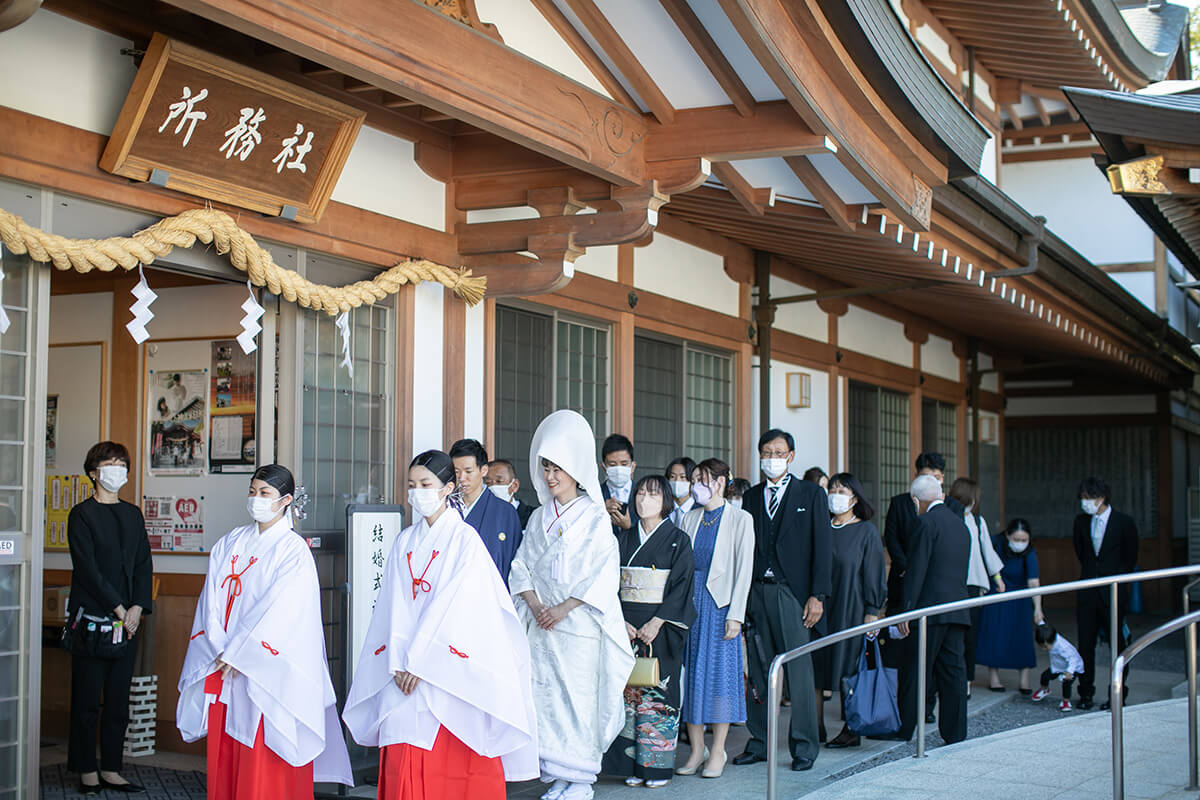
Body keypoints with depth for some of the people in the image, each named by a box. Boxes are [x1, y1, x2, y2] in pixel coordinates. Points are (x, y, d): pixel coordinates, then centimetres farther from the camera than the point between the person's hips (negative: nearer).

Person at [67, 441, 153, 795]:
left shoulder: (132, 514, 14)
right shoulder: (82, 514, -3)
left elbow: (144, 564, 10)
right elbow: (88, 568, -10)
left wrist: (137, 608, -4)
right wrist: (118, 609, -13)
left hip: (128, 620, 5)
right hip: (92, 619, -5)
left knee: (119, 699, 6)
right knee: (87, 699, 0)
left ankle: (111, 770, 13)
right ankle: (87, 772, 8)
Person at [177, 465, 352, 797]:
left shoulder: (294, 551, -5)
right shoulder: (229, 544, 11)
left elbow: (279, 611, -12)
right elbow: (212, 601, 5)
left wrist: (238, 653, -14)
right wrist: (221, 650, -8)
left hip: (265, 674, -5)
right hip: (222, 669, 5)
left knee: (263, 766, -3)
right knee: (224, 760, 8)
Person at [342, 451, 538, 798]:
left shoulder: (465, 539, -3)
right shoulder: (405, 541, 12)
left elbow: (454, 604, -10)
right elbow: (396, 604, 7)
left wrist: (419, 661, -13)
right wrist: (399, 661, -6)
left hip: (450, 671, -4)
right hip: (406, 668, 4)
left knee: (453, 761, -4)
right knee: (404, 757, -1)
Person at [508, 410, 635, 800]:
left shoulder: (595, 518, -2)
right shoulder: (539, 518, 13)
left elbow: (603, 575, -8)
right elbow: (521, 567, 10)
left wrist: (563, 608, -14)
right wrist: (535, 605, -7)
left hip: (580, 623, -4)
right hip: (542, 624, 5)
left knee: (580, 695, -5)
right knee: (546, 696, 2)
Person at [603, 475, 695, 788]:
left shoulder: (678, 540, -1)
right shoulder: (623, 539, 11)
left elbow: (681, 586, -8)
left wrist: (655, 624, -16)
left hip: (662, 629, -3)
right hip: (626, 629, 4)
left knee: (659, 692, -3)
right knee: (629, 693, 3)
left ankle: (659, 765, 5)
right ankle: (633, 765, 9)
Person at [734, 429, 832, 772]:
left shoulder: (811, 494, 4)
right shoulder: (751, 497, 14)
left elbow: (823, 547, -1)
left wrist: (817, 595, -9)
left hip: (791, 592, -4)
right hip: (756, 591, 4)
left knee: (798, 670, -4)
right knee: (758, 670, 6)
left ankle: (804, 747, 5)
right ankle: (759, 742, 15)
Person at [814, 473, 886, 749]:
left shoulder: (867, 531, 0)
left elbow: (873, 573, -2)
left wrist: (872, 612, -7)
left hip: (851, 610, -4)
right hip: (820, 609, 4)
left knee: (849, 670, -1)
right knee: (817, 668, -1)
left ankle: (852, 730, 8)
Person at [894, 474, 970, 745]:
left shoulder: (928, 523, -10)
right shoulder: (959, 523, 16)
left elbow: (916, 570, -14)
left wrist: (906, 610, -14)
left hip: (930, 607, -8)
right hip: (958, 609, 8)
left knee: (913, 672, 1)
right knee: (953, 670, 7)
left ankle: (904, 730, 7)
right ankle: (955, 734, 7)